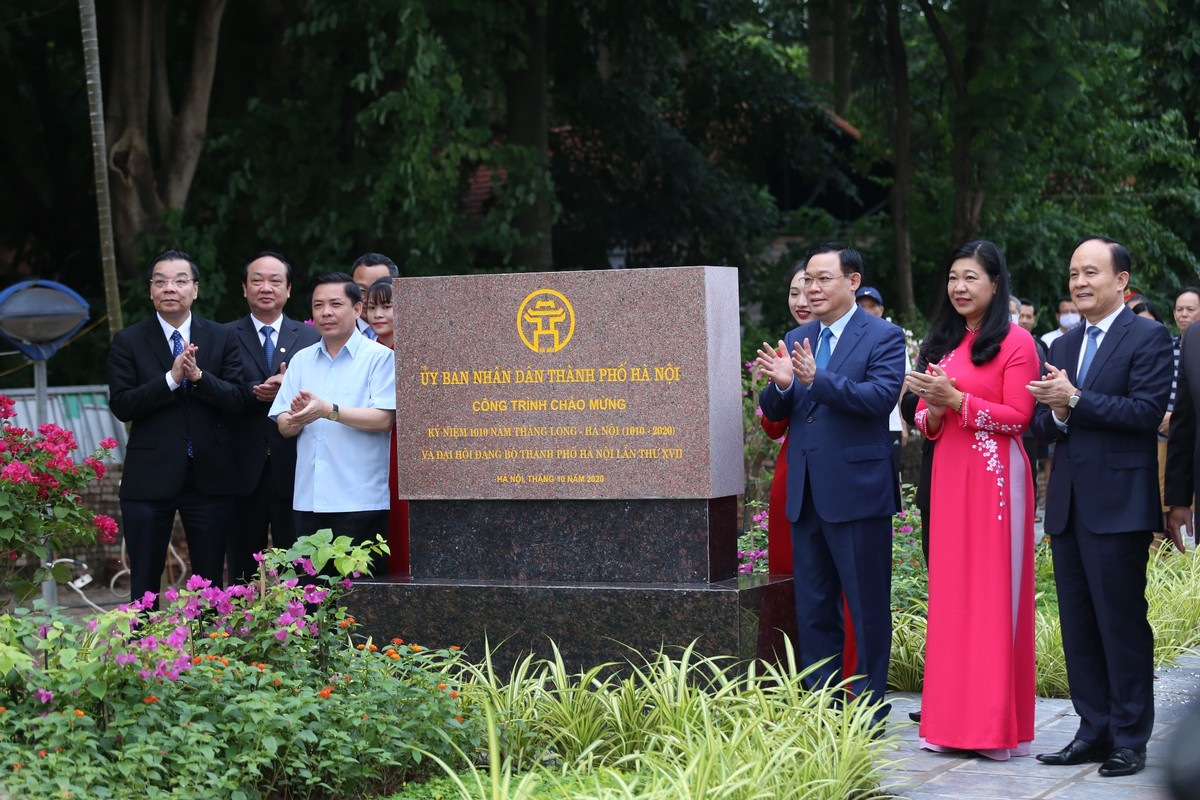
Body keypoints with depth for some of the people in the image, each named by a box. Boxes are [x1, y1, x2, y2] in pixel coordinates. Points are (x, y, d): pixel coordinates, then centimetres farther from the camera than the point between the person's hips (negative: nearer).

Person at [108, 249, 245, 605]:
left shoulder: (222, 338, 5)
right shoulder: (128, 342, 1)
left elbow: (236, 399, -4)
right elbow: (121, 406, -8)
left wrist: (198, 375, -21)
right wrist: (171, 378, -19)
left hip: (210, 477, 1)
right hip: (150, 478, -1)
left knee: (211, 582, 8)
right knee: (144, 584, 6)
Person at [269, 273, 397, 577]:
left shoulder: (379, 357, 0)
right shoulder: (301, 360, 16)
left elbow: (384, 419, -12)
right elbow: (283, 426, 10)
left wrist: (328, 411, -21)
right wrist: (297, 417, -14)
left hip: (360, 502, -5)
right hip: (308, 501, 5)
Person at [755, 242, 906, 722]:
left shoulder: (883, 337, -5)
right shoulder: (795, 340, 13)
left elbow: (881, 396, -20)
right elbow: (774, 413, 10)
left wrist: (815, 380, -29)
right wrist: (781, 385, -13)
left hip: (857, 492, -6)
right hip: (806, 496, 6)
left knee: (867, 608, 2)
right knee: (813, 608, 12)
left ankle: (868, 708, 9)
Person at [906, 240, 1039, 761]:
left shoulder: (1015, 342, -4)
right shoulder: (943, 342, 16)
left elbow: (1018, 418, -10)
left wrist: (957, 398, -17)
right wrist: (934, 410, -6)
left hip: (995, 476, -6)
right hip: (949, 476, 6)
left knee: (995, 592, -4)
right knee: (950, 592, 5)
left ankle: (998, 725, 1)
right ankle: (953, 719, 10)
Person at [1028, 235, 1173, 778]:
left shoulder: (1148, 338, -4)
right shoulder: (1063, 347, 16)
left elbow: (1147, 410, -17)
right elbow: (1041, 425, 14)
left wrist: (1074, 399, -17)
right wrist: (1056, 415, -9)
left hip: (1118, 506, -7)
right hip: (1068, 505, 7)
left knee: (1122, 623, -2)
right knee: (1078, 626, 10)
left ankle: (1130, 739, 5)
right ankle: (1093, 731, 18)